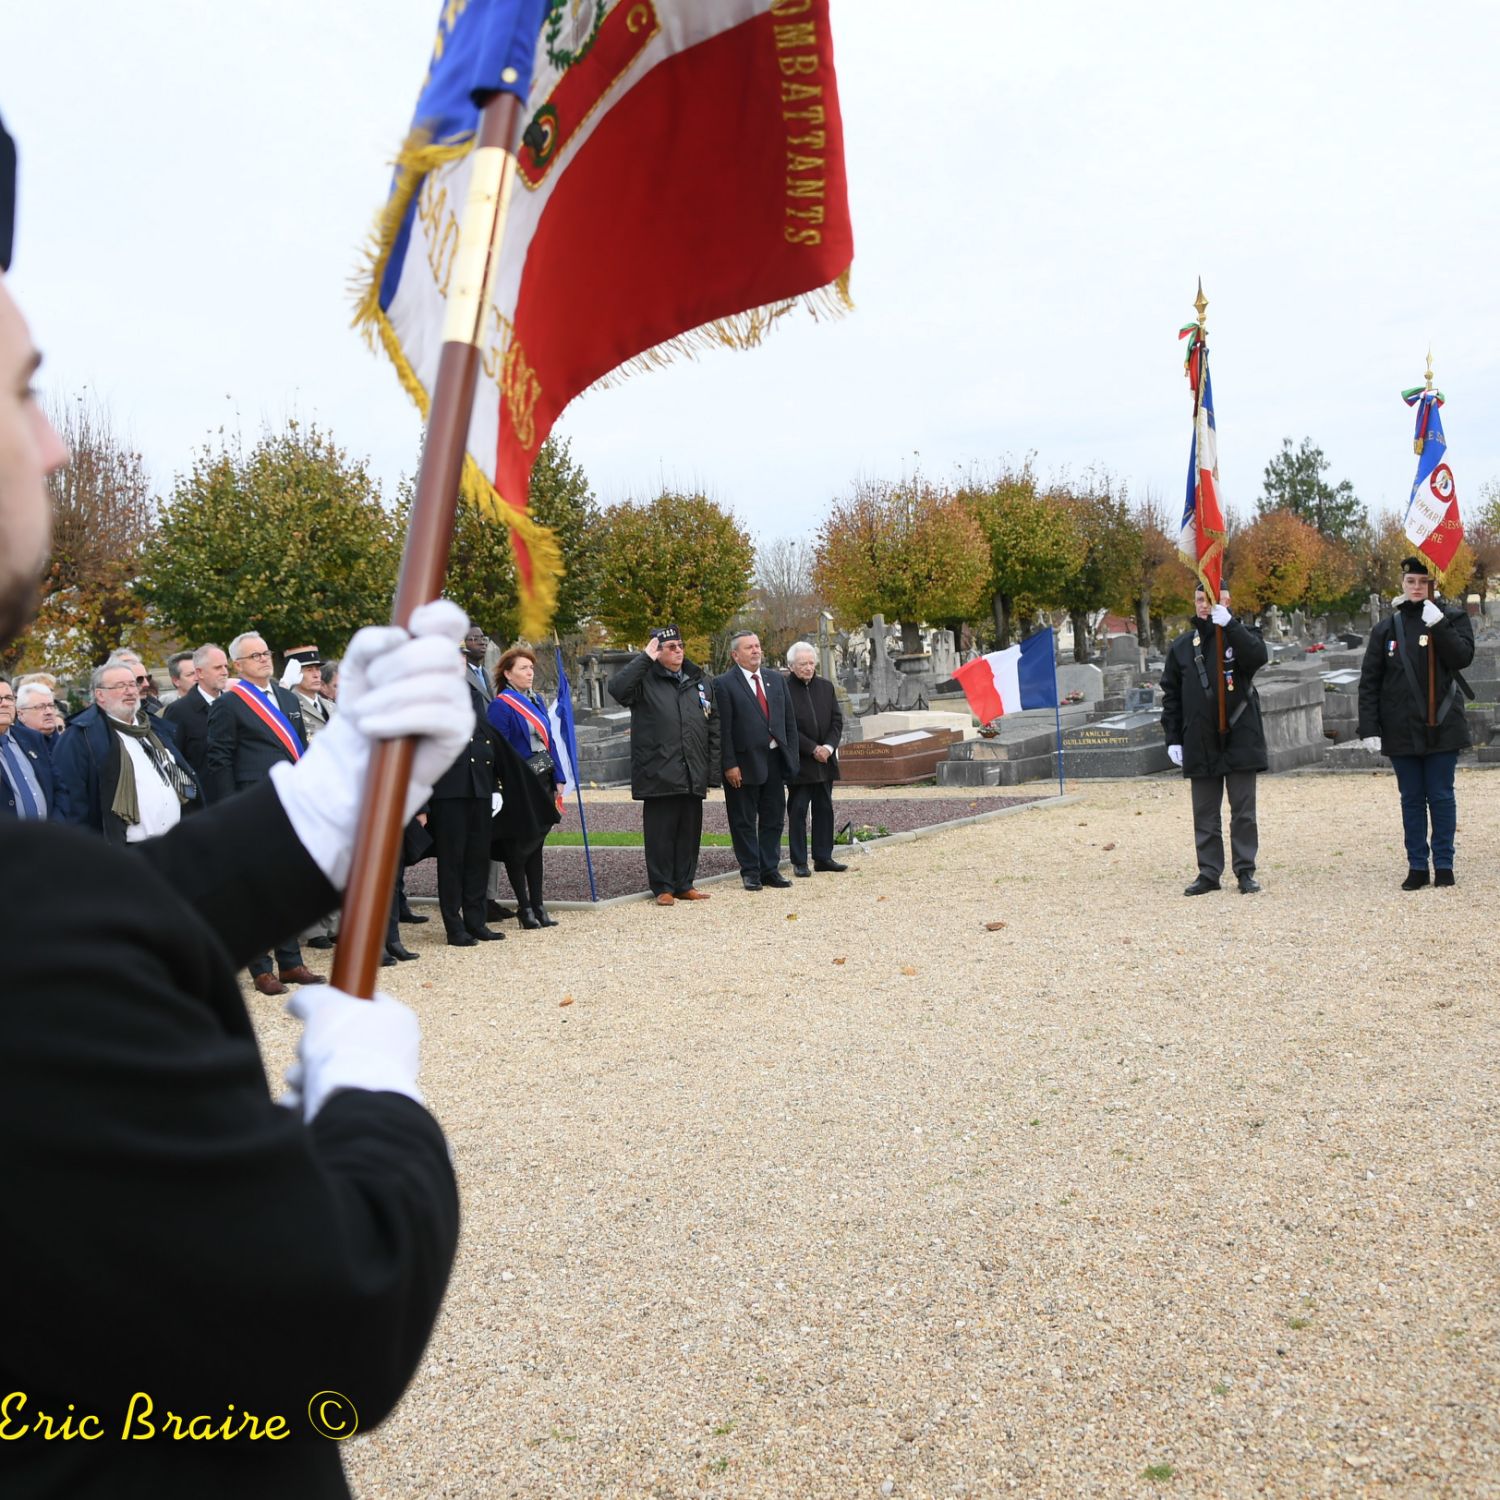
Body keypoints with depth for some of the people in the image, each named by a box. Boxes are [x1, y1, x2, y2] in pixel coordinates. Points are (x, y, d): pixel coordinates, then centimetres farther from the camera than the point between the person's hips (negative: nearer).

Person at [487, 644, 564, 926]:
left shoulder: (537, 702, 13)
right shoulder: (500, 705, -10)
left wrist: (557, 779, 11)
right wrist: (504, 788, -17)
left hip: (543, 781, 7)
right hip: (519, 786, -7)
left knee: (537, 843, 11)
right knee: (519, 845, 1)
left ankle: (537, 905, 17)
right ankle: (525, 907, 10)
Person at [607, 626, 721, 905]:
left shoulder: (699, 681, 14)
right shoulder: (645, 679, 0)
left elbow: (714, 726, 13)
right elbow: (617, 688, -22)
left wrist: (715, 768, 7)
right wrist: (645, 658, -16)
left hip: (693, 775, 5)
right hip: (658, 774, -5)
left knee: (690, 830, 10)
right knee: (661, 832, 0)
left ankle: (684, 884, 21)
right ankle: (663, 887, 9)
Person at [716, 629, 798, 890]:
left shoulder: (777, 680, 12)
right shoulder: (724, 684, -6)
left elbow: (789, 721, 13)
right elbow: (723, 729, -10)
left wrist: (791, 756, 6)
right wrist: (730, 765, -15)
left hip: (775, 761, 6)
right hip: (744, 763, -5)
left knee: (774, 819, 10)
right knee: (744, 822, 3)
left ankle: (770, 869, 19)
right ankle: (750, 871, 12)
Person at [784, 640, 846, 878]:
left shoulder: (826, 687, 9)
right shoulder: (784, 689, -9)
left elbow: (837, 721, 8)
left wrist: (828, 747, -7)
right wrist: (813, 749, -14)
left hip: (825, 760, 6)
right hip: (799, 762, -6)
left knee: (824, 809, 9)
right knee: (797, 811, -1)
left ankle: (823, 857, 17)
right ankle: (799, 861, 4)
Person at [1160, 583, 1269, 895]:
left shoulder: (1237, 637, 1)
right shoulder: (1181, 646, 9)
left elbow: (1259, 656, -23)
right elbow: (1170, 694, 10)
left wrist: (1229, 624, -30)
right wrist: (1173, 738, 4)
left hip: (1240, 739, -3)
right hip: (1199, 744, 3)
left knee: (1243, 811, 4)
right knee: (1205, 814, 8)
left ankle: (1245, 871, 12)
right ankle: (1209, 873, 15)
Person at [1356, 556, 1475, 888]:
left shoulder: (1453, 618, 3)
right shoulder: (1387, 629, 6)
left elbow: (1463, 656, -13)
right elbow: (1369, 682, 4)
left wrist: (1438, 624, -22)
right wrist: (1369, 728, -3)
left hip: (1442, 727, -1)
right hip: (1401, 730, 2)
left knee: (1441, 796, 3)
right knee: (1411, 799, 7)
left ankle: (1444, 864, 12)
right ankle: (1417, 866, 13)